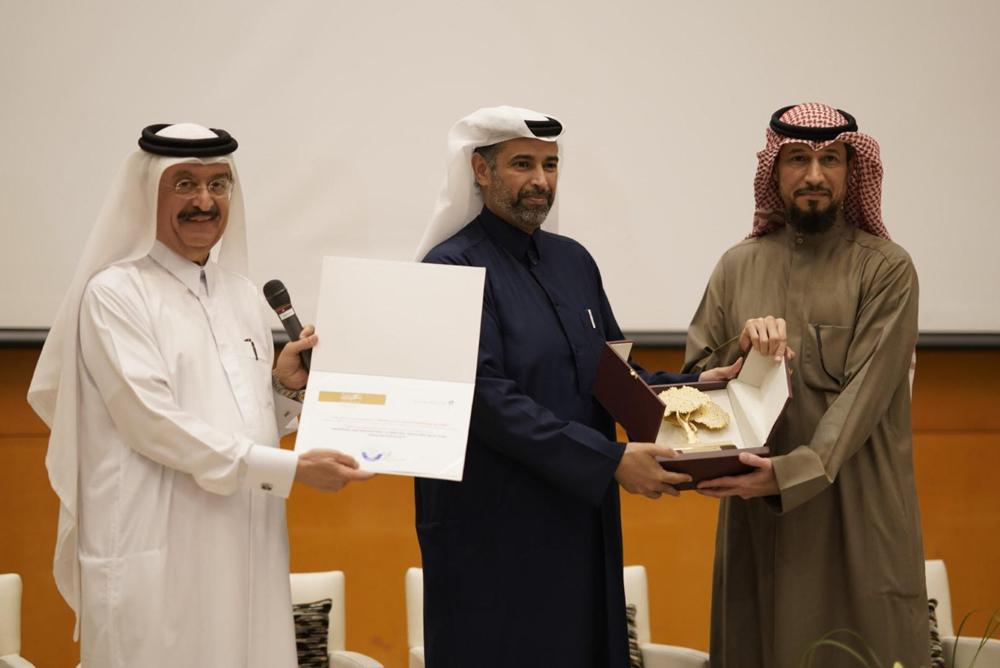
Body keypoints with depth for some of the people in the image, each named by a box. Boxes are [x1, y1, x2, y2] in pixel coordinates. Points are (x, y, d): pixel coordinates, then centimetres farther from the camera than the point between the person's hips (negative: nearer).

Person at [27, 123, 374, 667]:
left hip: (248, 552, 6)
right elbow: (153, 422, -15)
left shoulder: (242, 295, 16)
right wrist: (294, 469, -17)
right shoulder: (115, 295, -6)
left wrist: (284, 383, 1)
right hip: (158, 559, -6)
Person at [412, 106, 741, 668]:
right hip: (494, 532, -7)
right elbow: (488, 400, -18)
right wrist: (611, 462, -20)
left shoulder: (574, 261, 14)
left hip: (581, 524, 7)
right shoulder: (454, 267, -9)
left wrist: (692, 387, 1)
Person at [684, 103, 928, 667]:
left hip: (856, 514, -3)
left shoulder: (886, 269, -2)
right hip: (756, 516, 3)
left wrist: (793, 471, -22)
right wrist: (742, 348, -11)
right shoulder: (739, 267, 10)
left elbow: (866, 391, -11)